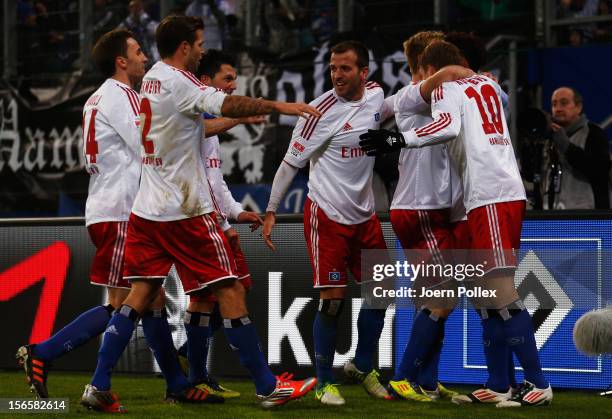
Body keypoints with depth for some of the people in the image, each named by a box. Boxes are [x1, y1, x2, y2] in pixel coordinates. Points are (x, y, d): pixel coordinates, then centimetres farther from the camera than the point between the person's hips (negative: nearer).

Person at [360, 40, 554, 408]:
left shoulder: (445, 89, -2)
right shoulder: (487, 84, 20)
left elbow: (449, 126, -20)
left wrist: (398, 140, -25)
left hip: (490, 196, -9)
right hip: (509, 192, 9)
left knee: (502, 293, -10)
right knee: (489, 293, 11)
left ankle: (538, 384, -10)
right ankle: (498, 385, 11)